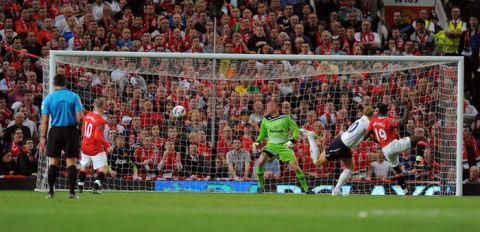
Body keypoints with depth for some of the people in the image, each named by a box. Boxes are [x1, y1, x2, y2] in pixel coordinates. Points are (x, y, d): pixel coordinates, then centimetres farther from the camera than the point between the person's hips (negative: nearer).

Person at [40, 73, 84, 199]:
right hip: (71, 130, -1)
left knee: (53, 161, 8)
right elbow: (79, 118, -8)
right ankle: (72, 191, -2)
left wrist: (43, 138, 3)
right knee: (71, 161, 3)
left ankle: (51, 191, 5)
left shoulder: (49, 98, 1)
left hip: (55, 131, 1)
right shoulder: (74, 96, -1)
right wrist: (78, 124, 14)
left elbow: (45, 121, -1)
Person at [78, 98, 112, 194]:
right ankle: (96, 187, -20)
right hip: (96, 149, -7)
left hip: (85, 147, 7)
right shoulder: (100, 120, -20)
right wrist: (107, 145, -17)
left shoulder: (88, 115, 1)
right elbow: (98, 137, -26)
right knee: (103, 168, -3)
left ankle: (80, 187, 27)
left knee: (83, 166, 23)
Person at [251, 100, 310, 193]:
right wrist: (257, 142, 1)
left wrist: (291, 141, -14)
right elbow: (263, 134, 16)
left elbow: (296, 130, -1)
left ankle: (305, 188, 5)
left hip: (284, 145, -3)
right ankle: (260, 186, -3)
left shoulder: (285, 118, -7)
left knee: (294, 166, -9)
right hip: (271, 145, 3)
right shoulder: (266, 120, 4)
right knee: (260, 162, -18)